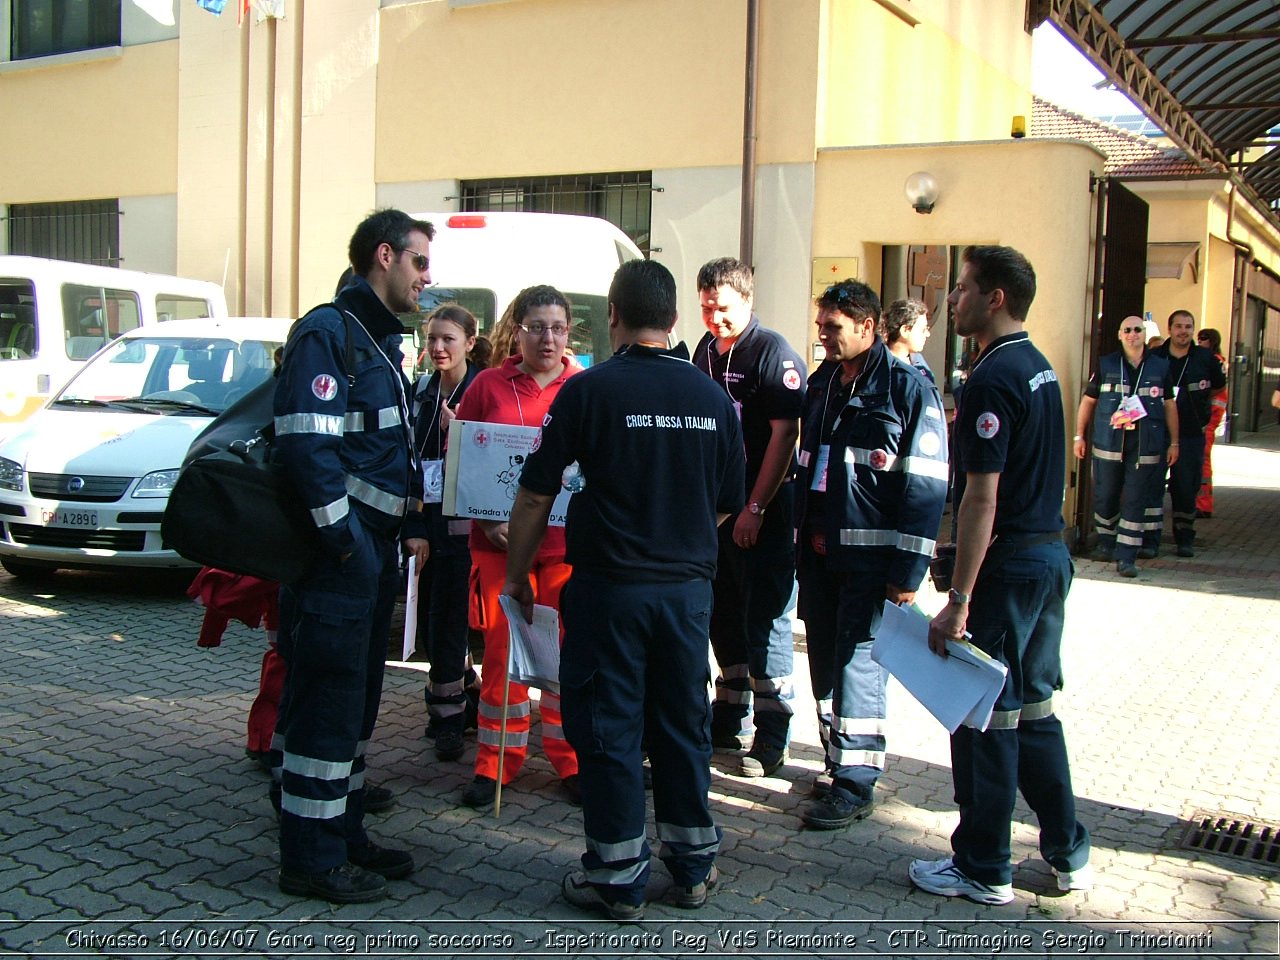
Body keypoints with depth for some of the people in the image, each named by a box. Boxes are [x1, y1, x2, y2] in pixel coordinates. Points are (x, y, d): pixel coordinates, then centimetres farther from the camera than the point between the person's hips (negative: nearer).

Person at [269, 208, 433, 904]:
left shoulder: (381, 340, 19)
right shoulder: (327, 332, -12)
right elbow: (304, 442, -21)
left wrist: (412, 525, 17)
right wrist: (344, 536, -20)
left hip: (374, 548, 10)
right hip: (334, 555, -10)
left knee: (356, 701, 16)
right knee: (324, 702, -3)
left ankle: (344, 836, 28)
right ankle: (310, 860, 8)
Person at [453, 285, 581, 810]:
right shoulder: (488, 386, 3)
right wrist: (487, 520, -6)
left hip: (568, 541, 0)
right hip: (501, 540, 0)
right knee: (501, 651, 6)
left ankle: (570, 760, 21)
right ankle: (496, 763, 19)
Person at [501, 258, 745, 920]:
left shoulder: (591, 388, -10)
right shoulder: (713, 396, 2)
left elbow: (536, 495, -8)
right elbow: (727, 504, 11)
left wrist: (517, 573, 5)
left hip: (609, 586, -4)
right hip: (689, 586, 4)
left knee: (608, 726, 6)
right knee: (683, 722, 15)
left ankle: (619, 877, 14)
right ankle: (693, 864, 27)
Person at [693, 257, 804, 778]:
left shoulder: (774, 353, -11)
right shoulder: (705, 350, 11)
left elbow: (784, 434, -16)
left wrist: (756, 508, -18)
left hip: (764, 506, -7)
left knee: (764, 618, -3)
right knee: (723, 614, 14)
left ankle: (771, 736, 5)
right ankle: (729, 720, 27)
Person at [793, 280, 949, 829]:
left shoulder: (908, 388, -10)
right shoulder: (822, 384, 13)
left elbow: (926, 486, -13)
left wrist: (908, 571, -17)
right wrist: (801, 543, 14)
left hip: (870, 557, -7)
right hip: (819, 552, 7)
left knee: (856, 664, -4)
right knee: (824, 662, 12)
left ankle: (855, 785, 7)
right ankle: (838, 763, 26)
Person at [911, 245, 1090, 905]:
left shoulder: (993, 379, -18)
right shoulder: (1040, 368, 12)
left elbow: (982, 499, -23)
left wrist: (958, 599, -22)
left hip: (1005, 564, -9)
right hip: (1050, 553, 9)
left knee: (984, 715, 1)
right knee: (1032, 705, 18)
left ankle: (982, 870, 13)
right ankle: (1067, 852, 27)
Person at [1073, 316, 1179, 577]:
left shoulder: (1161, 367, 8)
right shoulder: (1106, 365, 6)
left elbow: (1169, 405, 13)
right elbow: (1088, 401, 11)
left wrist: (1174, 442, 11)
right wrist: (1079, 436, 8)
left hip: (1146, 446, 0)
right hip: (1108, 443, 0)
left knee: (1136, 500, -3)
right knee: (1105, 496, 6)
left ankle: (1126, 557, -2)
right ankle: (1106, 543, 26)